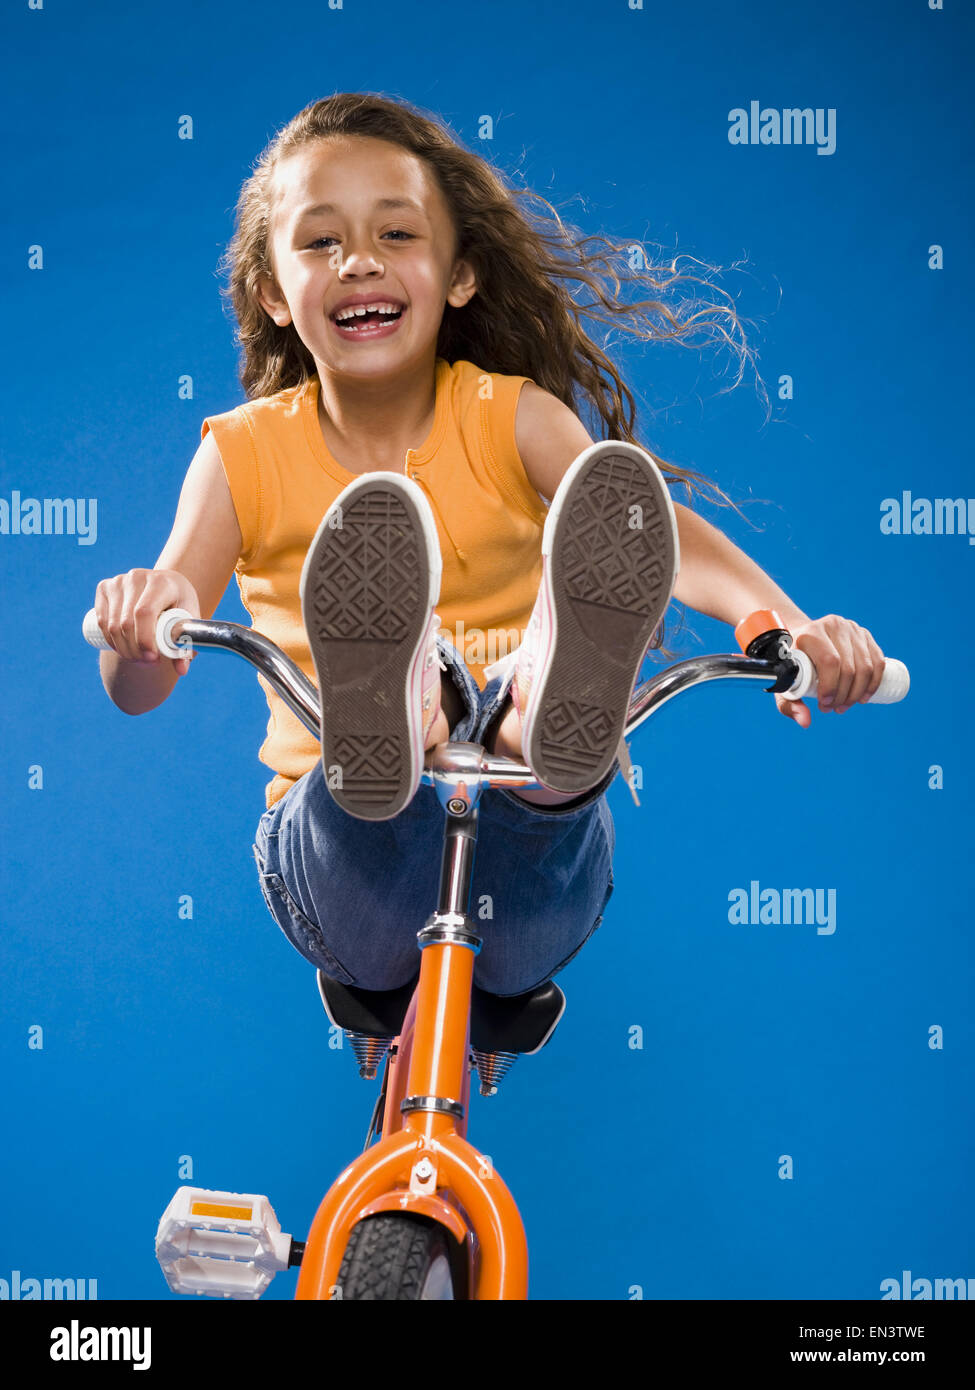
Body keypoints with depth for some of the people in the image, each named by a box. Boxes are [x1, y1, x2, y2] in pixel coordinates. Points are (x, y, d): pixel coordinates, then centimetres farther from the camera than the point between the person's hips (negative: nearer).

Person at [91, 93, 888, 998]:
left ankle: (553, 699, -62)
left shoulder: (511, 416, 3)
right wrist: (138, 623, -31)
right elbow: (140, 690, -6)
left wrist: (779, 618, -37)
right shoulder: (244, 453, 4)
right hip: (337, 838, 1)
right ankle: (387, 713, -63)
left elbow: (656, 529, -15)